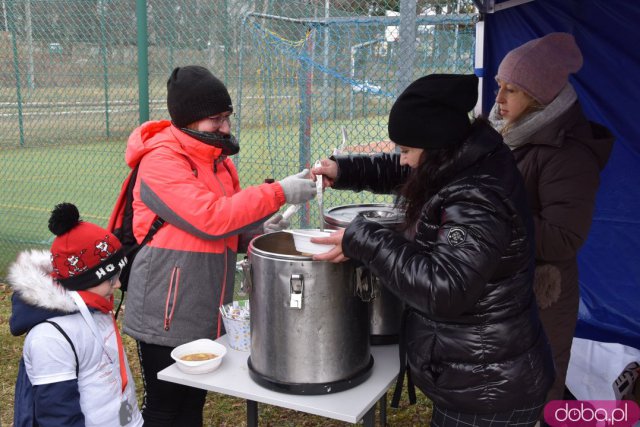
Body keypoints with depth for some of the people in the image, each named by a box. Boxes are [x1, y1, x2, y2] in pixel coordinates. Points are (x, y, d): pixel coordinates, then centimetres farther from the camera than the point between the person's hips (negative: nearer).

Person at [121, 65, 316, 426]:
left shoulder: (217, 157, 8)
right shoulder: (161, 162, -18)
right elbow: (211, 219, -28)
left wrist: (255, 229, -7)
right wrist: (279, 193, -24)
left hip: (205, 311, 8)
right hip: (167, 315, -7)